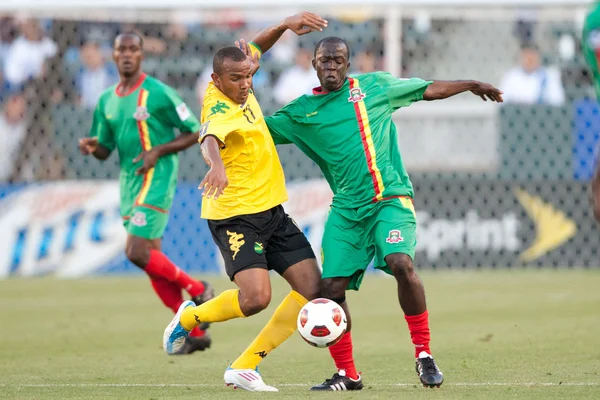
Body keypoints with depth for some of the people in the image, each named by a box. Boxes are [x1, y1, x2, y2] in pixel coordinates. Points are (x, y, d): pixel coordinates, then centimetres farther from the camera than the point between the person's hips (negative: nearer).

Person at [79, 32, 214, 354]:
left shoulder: (157, 92, -8)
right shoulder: (107, 100, 12)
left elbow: (194, 132, -5)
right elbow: (105, 150, 17)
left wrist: (158, 151, -16)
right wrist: (92, 146, -7)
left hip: (156, 180, -7)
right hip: (129, 183, 7)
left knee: (138, 253, -17)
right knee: (150, 259, 5)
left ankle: (198, 290, 4)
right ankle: (194, 333, 11)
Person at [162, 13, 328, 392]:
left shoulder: (239, 89, 2)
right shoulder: (221, 111, -22)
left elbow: (256, 48, 22)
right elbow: (210, 139, -45)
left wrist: (286, 25, 6)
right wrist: (217, 166, -66)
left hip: (272, 211, 9)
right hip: (236, 217, -9)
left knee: (313, 287, -1)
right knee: (256, 297, -24)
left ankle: (245, 367, 5)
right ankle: (189, 318, 8)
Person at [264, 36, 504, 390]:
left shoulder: (374, 86, 8)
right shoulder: (302, 111, 10)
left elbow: (429, 90, 18)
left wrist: (471, 85, 19)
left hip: (390, 198, -2)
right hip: (346, 208, 3)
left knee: (401, 262, -28)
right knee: (332, 287, -8)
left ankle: (424, 354, -15)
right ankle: (347, 373, 10)